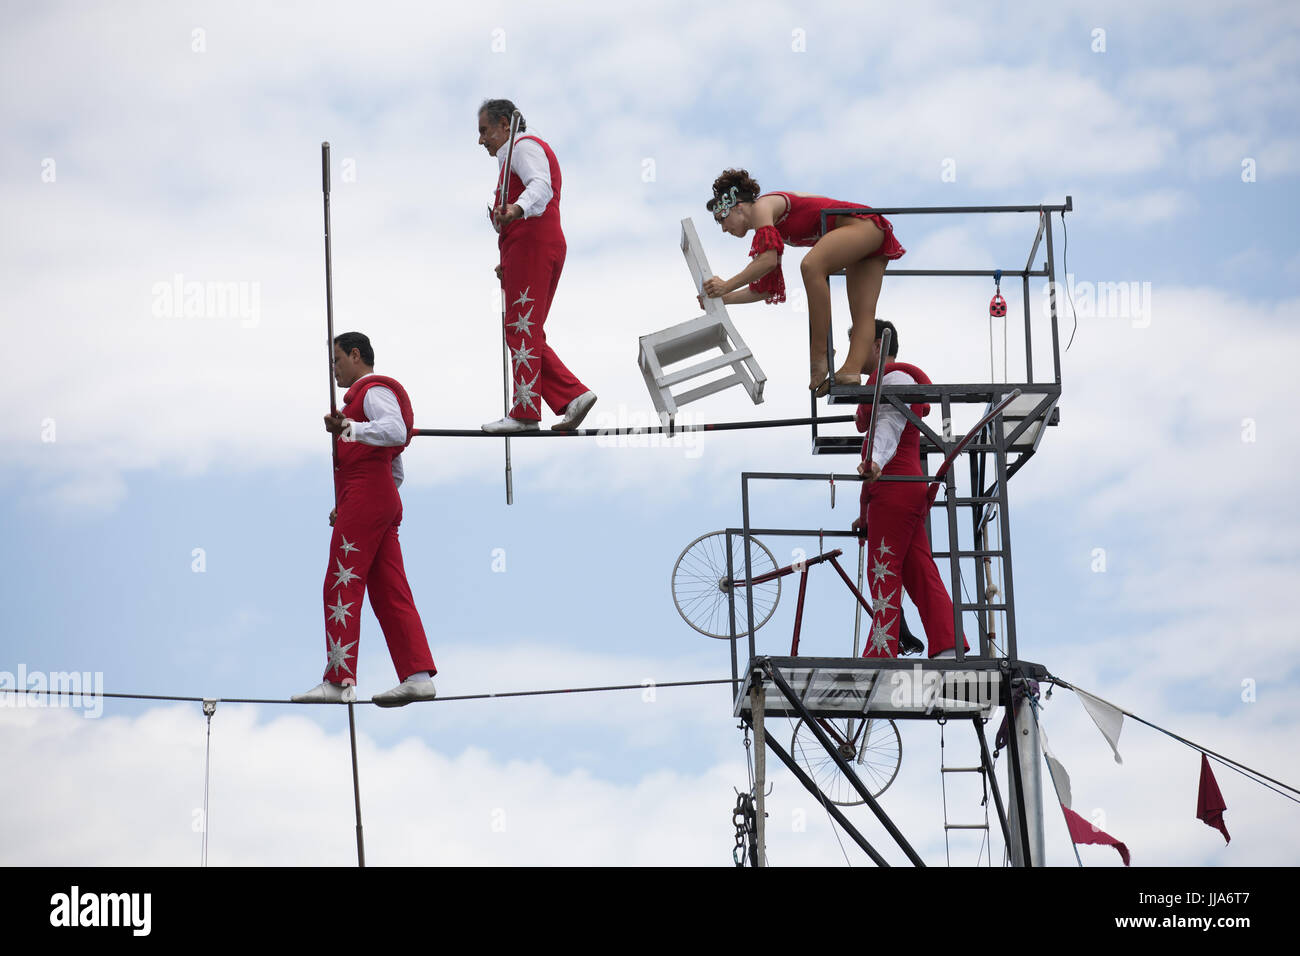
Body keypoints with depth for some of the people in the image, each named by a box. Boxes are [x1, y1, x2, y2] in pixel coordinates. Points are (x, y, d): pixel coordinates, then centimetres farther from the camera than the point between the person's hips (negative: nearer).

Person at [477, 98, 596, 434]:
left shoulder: (525, 146, -1)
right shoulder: (513, 157, 31)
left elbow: (541, 186, -23)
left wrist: (516, 210, -43)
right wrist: (509, 263, 26)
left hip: (530, 247, -10)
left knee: (522, 331, -10)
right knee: (527, 334, 7)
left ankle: (525, 412, -12)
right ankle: (572, 395, -1)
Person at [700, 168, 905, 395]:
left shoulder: (762, 207, -6)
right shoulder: (772, 228, 22)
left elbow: (768, 260, -20)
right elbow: (765, 290, 26)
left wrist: (727, 285, -14)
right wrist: (721, 298, 20)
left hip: (860, 223, -12)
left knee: (810, 265, -31)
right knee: (863, 313, -6)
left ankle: (819, 356, -30)